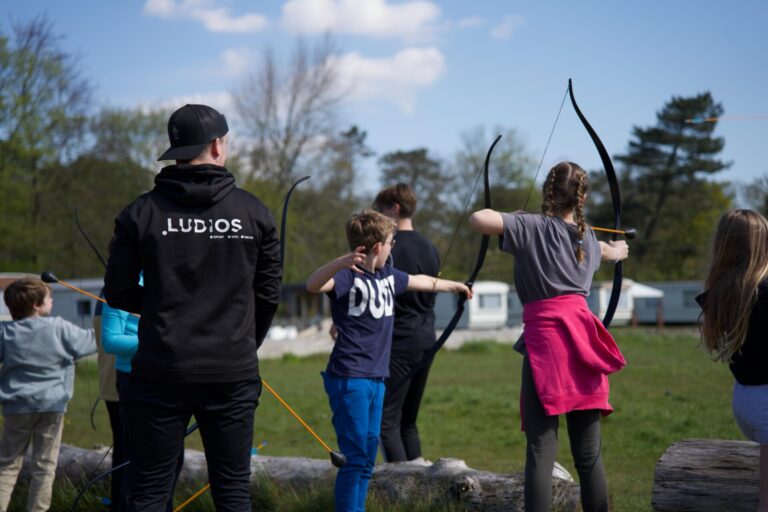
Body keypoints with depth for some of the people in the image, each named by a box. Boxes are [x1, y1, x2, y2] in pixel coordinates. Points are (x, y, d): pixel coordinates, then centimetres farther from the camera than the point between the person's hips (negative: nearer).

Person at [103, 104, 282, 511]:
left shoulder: (141, 213, -3)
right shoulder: (254, 212, 0)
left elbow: (118, 293, 1)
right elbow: (269, 294, 4)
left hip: (161, 374, -1)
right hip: (233, 375, 1)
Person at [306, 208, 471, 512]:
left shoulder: (389, 276, 12)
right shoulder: (347, 276, -13)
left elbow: (424, 282, 31)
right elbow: (313, 285, -33)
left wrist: (455, 286, 46)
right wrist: (342, 262, -50)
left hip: (376, 379, 9)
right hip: (349, 379, -9)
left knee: (368, 457, 13)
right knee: (355, 458, -8)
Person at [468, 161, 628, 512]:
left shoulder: (532, 226, -3)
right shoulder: (587, 238, 16)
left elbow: (478, 219, -17)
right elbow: (607, 251, 41)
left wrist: (505, 216, 6)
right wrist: (617, 250, 66)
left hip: (545, 341, -5)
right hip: (583, 341, 5)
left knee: (541, 451, -5)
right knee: (589, 453, 10)